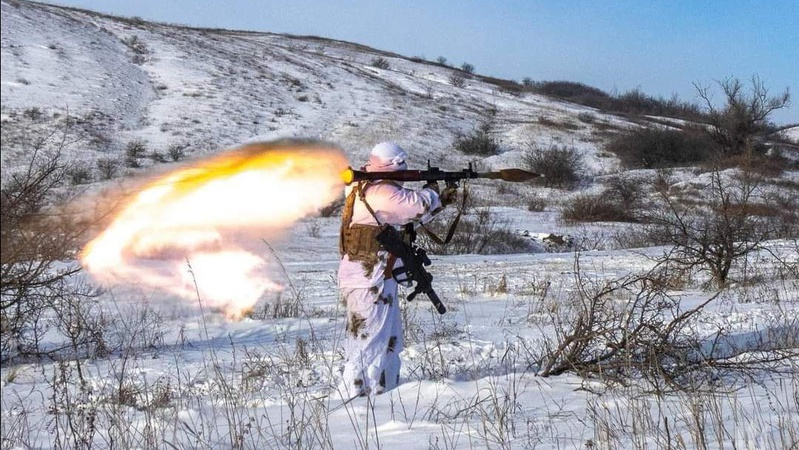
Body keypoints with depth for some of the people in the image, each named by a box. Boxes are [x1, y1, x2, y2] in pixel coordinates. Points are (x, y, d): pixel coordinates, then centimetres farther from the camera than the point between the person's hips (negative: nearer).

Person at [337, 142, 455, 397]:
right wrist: (432, 191, 1)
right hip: (369, 282, -11)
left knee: (389, 343, 18)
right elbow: (418, 205, -20)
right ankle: (358, 397, -7)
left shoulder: (367, 188, 15)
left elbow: (409, 216, 22)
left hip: (377, 280, 11)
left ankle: (385, 393, 24)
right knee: (369, 345, -9)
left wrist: (440, 201, 19)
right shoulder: (379, 192, -17)